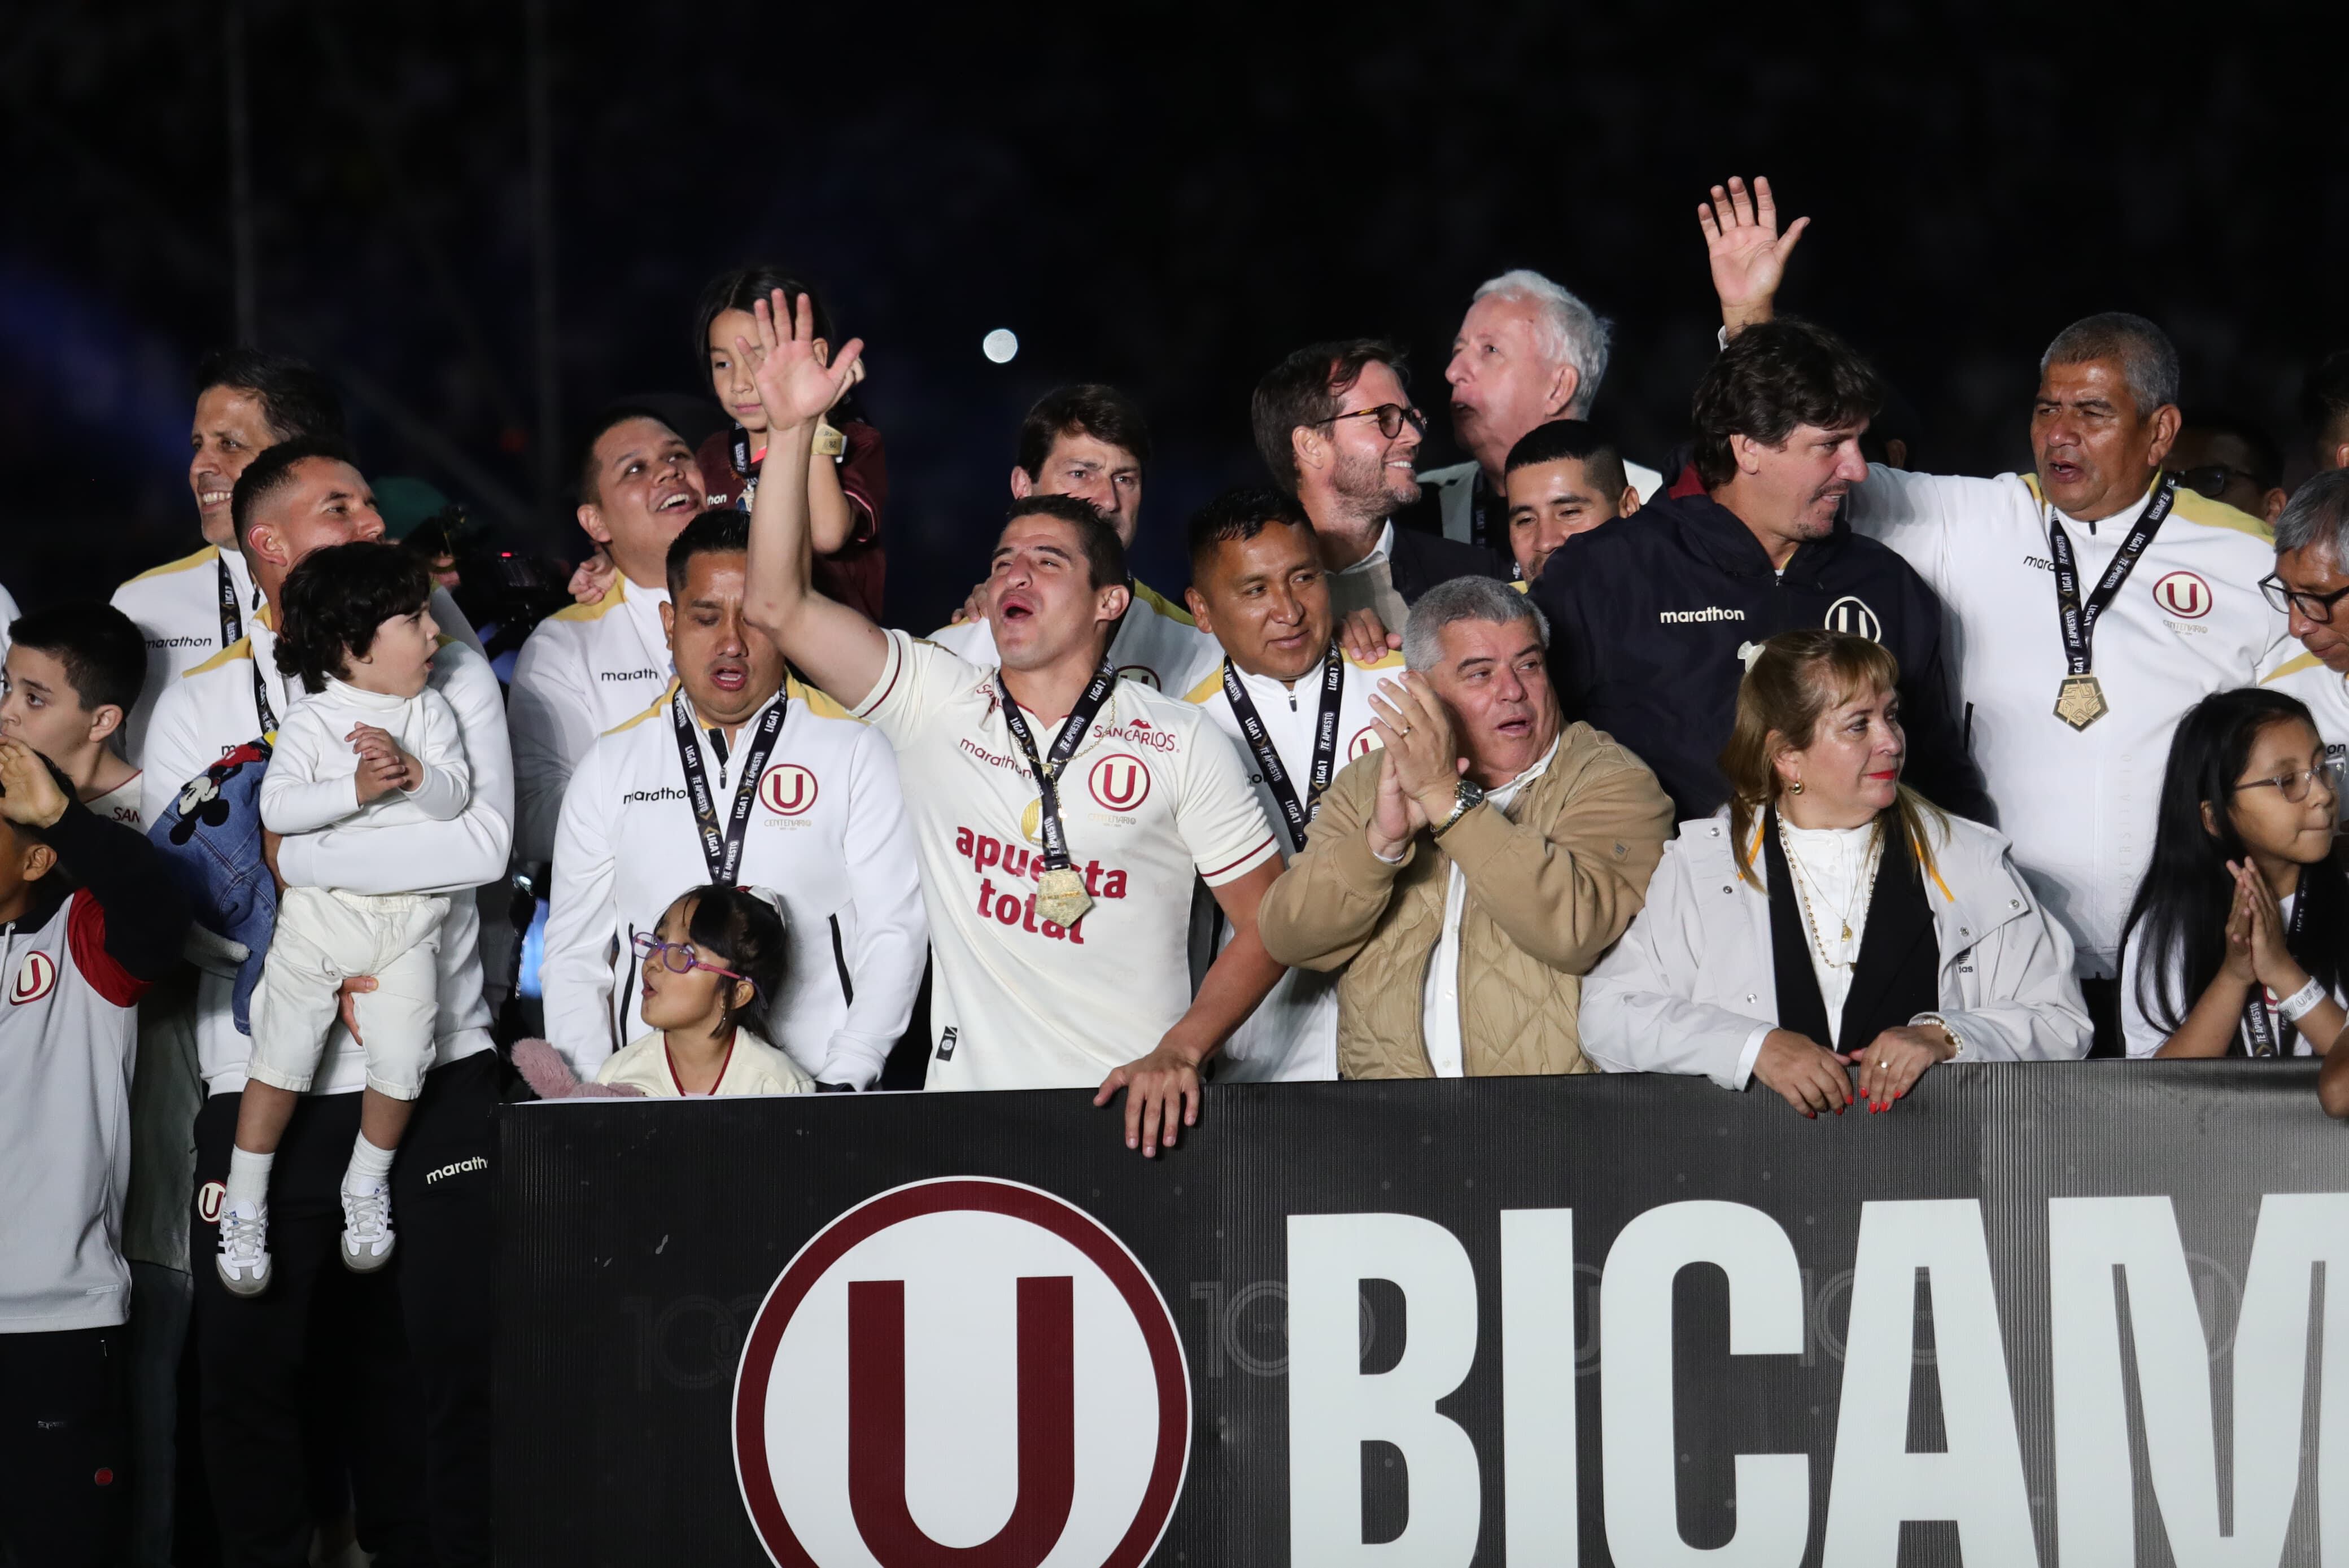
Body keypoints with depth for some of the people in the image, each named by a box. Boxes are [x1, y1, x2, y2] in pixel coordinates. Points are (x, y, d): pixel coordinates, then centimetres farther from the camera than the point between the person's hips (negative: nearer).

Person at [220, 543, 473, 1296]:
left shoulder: (430, 711, 2)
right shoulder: (312, 721, -9)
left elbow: (454, 795, -7)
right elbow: (277, 807, -19)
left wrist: (411, 769, -25)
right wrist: (357, 788, -29)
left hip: (408, 915, 3)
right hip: (321, 913, -3)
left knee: (400, 1063, 0)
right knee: (281, 1063, 1)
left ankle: (366, 1189, 25)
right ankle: (244, 1210, 12)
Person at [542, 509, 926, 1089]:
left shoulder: (855, 752, 7)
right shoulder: (609, 766, 14)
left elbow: (894, 932, 3)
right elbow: (574, 951, 14)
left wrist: (844, 1084, -9)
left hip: (814, 1089, -2)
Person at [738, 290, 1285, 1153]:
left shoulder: (1180, 743, 4)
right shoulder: (935, 702, 8)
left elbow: (1268, 919, 5)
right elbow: (777, 606, -1)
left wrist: (1179, 1052, -8)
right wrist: (791, 429, -8)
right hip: (971, 1098, 1)